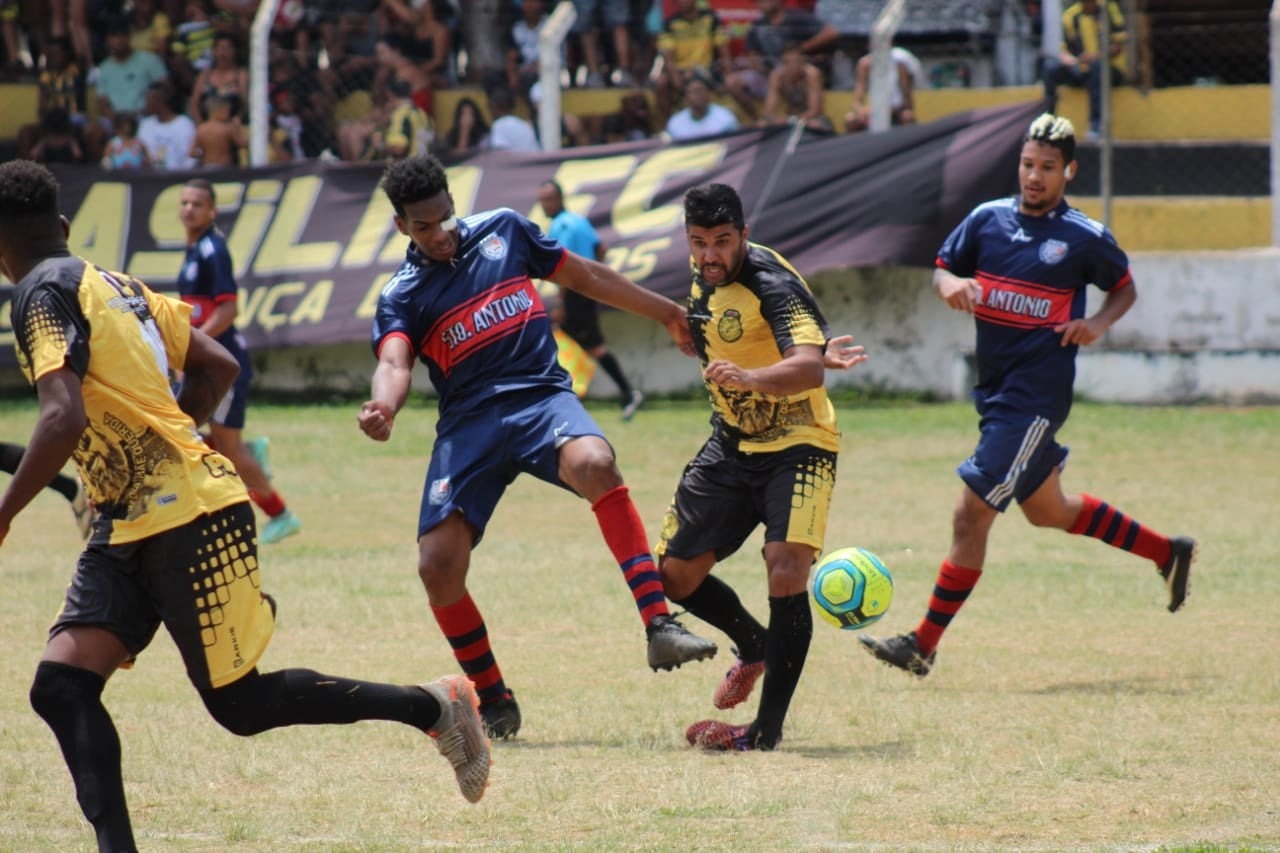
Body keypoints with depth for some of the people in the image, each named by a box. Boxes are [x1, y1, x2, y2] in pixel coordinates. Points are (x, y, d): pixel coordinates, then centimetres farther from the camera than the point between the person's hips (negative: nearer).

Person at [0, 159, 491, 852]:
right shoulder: (116, 284, 15)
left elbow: (64, 418, -25)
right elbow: (218, 367, 21)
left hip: (185, 520, -10)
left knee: (240, 704, 0)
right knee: (60, 686, -3)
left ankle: (434, 708, 12)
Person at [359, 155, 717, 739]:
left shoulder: (502, 230, 11)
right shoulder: (402, 297, 5)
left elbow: (584, 276, 22)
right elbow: (394, 364, -14)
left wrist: (668, 314, 27)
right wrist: (382, 407, -39)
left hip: (540, 398, -1)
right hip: (467, 424, 1)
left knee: (595, 464, -35)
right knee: (437, 566, -13)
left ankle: (659, 628, -37)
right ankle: (494, 703, 10)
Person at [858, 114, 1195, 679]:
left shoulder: (1086, 237, -6)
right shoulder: (987, 219, 5)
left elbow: (1125, 289, 9)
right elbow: (942, 271, 11)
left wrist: (1098, 323, -11)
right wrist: (951, 284, -13)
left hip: (1035, 394, -7)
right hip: (994, 389, 7)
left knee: (972, 514, -11)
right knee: (1047, 511, 21)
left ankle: (924, 646, -6)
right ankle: (1168, 553, 40)